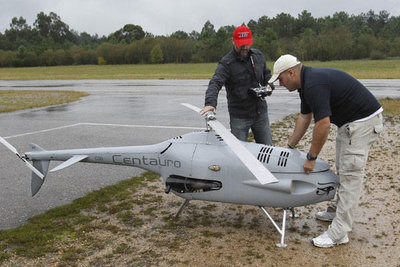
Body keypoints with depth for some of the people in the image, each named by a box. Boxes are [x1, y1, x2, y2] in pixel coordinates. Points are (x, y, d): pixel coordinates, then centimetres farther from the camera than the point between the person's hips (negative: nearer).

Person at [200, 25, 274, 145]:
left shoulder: (258, 56, 5)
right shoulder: (226, 63, -14)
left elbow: (267, 74, 20)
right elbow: (215, 83, -28)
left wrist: (269, 85, -3)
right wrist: (210, 102, -46)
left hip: (261, 113, 5)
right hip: (239, 116, -5)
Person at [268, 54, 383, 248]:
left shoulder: (314, 85, -25)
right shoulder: (306, 82, 8)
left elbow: (323, 125, -27)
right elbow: (305, 117, 17)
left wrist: (311, 158, -17)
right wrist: (290, 147, 20)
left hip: (363, 121, -11)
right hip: (349, 121, 11)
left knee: (350, 174, -9)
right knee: (343, 169, 19)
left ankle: (338, 233, -5)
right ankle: (337, 210, 35)